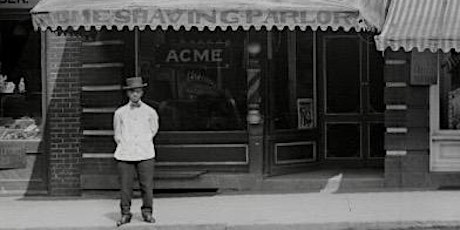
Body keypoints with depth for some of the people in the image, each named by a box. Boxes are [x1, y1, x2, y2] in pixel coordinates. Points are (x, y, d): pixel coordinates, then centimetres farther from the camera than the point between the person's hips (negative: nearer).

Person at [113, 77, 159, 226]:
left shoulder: (150, 112, 6)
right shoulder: (120, 113, 6)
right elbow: (117, 135, 16)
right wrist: (125, 146, 7)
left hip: (145, 154, 0)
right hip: (125, 155, 0)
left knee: (147, 185, -1)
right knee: (125, 186, -1)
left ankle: (147, 213, 11)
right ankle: (125, 214, 8)